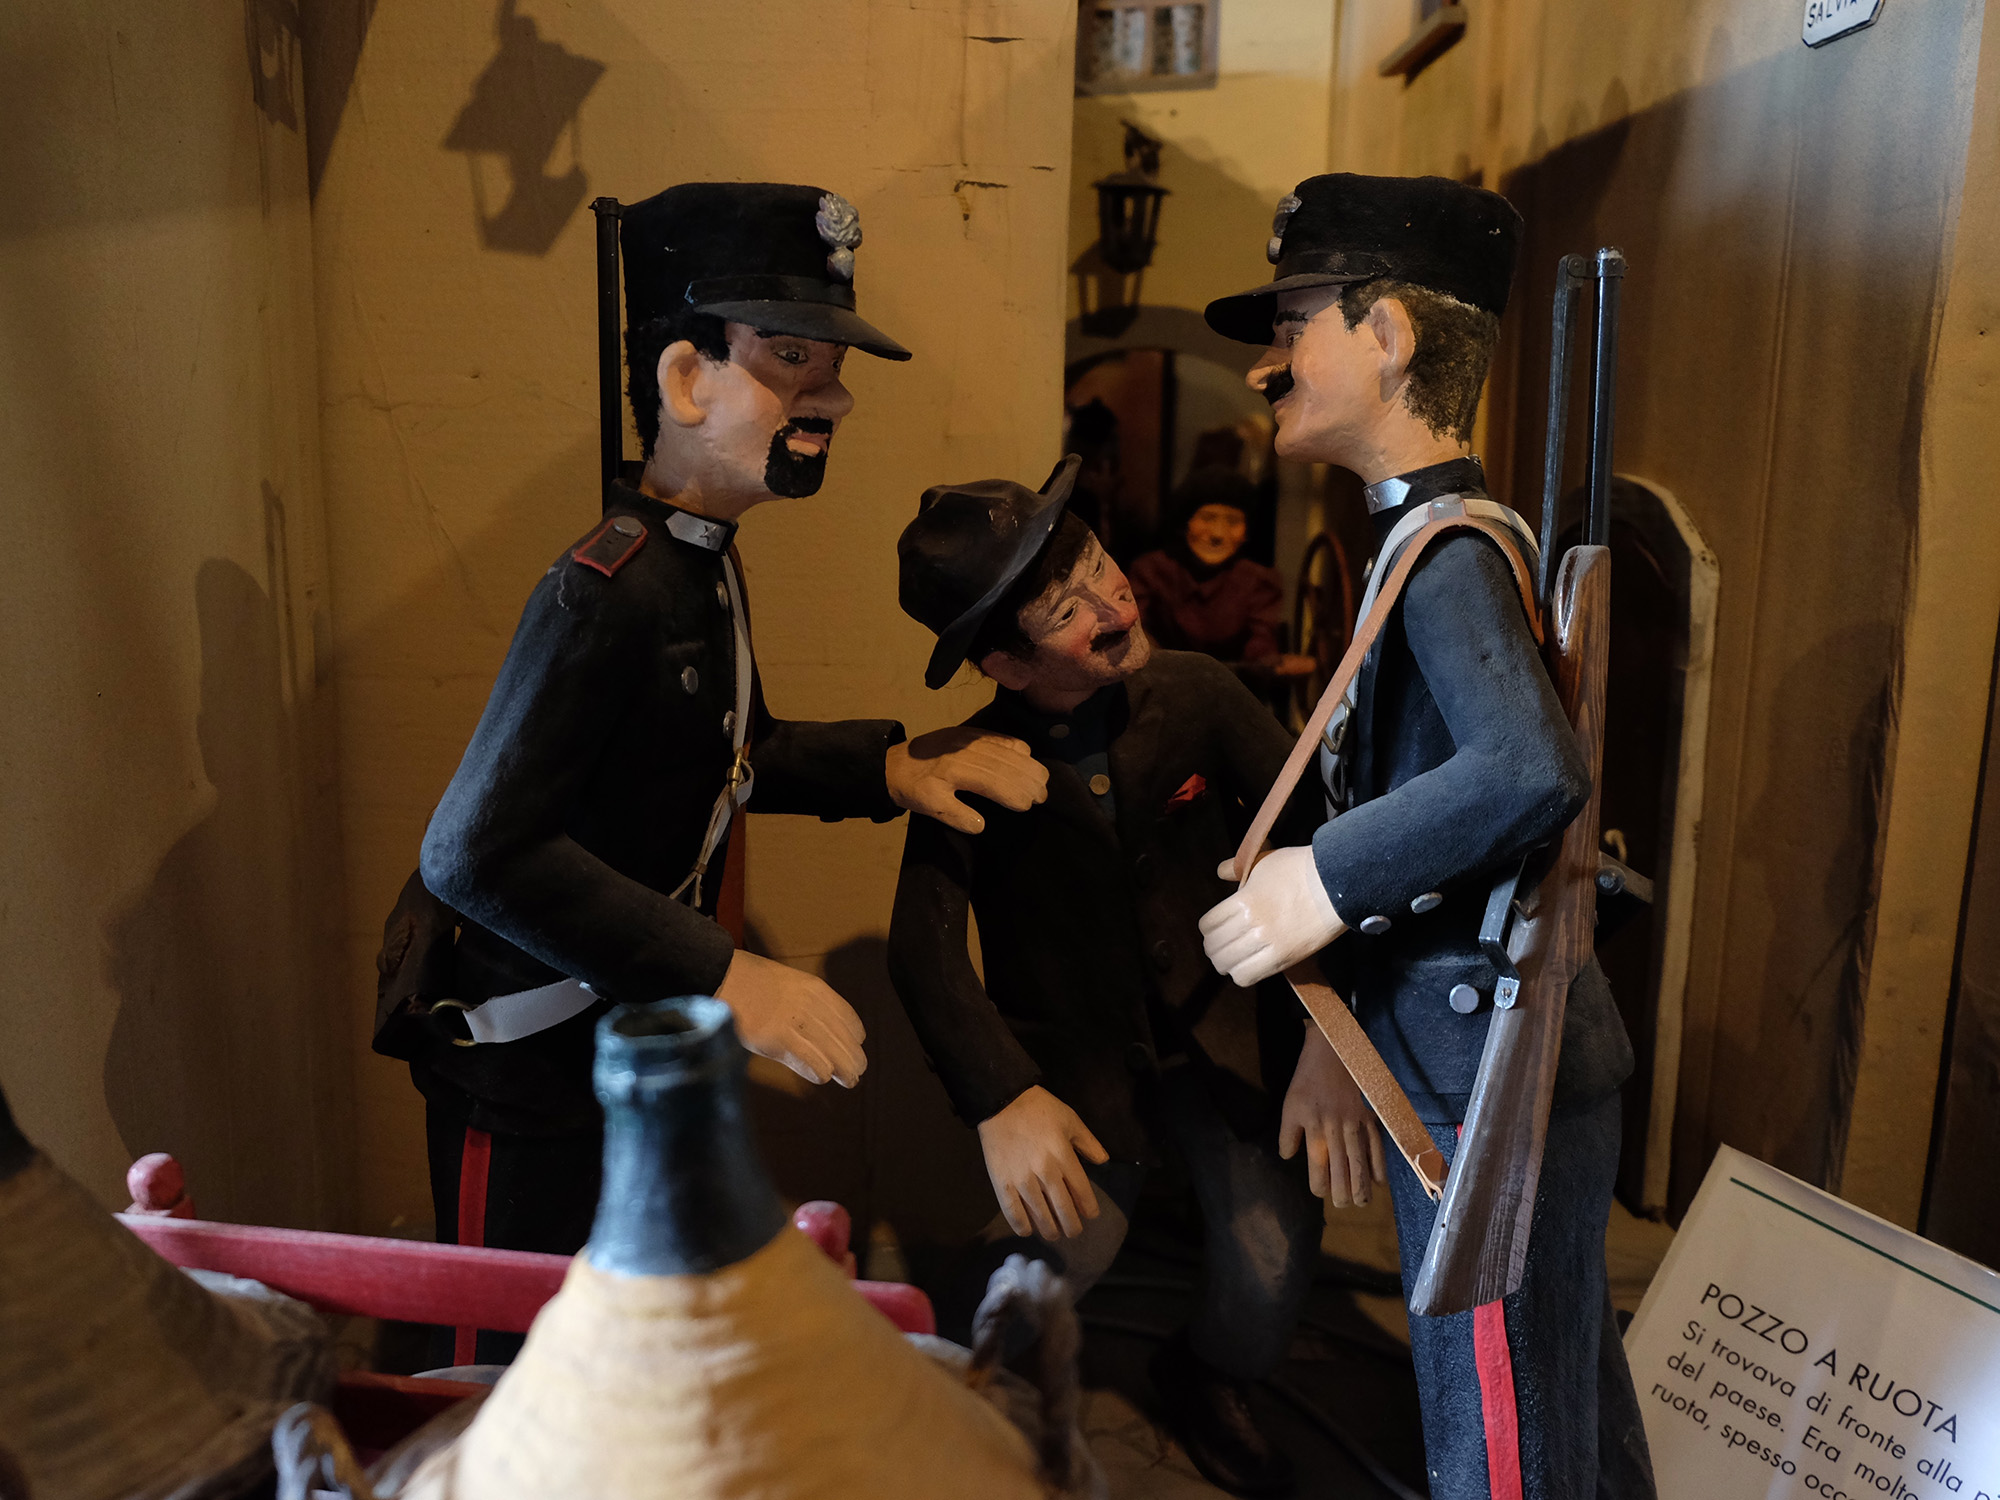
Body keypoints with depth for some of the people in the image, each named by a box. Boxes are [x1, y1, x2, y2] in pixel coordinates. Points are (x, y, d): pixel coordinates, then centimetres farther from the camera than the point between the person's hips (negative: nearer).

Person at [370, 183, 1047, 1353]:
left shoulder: (702, 563, 3)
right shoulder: (608, 591, -26)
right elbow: (481, 852, -32)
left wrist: (892, 767, 3)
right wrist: (724, 977, -32)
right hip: (531, 1069, -9)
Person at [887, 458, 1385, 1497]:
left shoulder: (1197, 693, -7)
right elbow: (923, 943, -20)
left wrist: (1332, 1033, -20)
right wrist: (999, 1101, -35)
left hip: (1226, 1032, 1)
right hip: (1078, 1059, -1)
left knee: (1272, 1272, -12)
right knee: (1059, 1251, -18)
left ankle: (1202, 1378, 26)